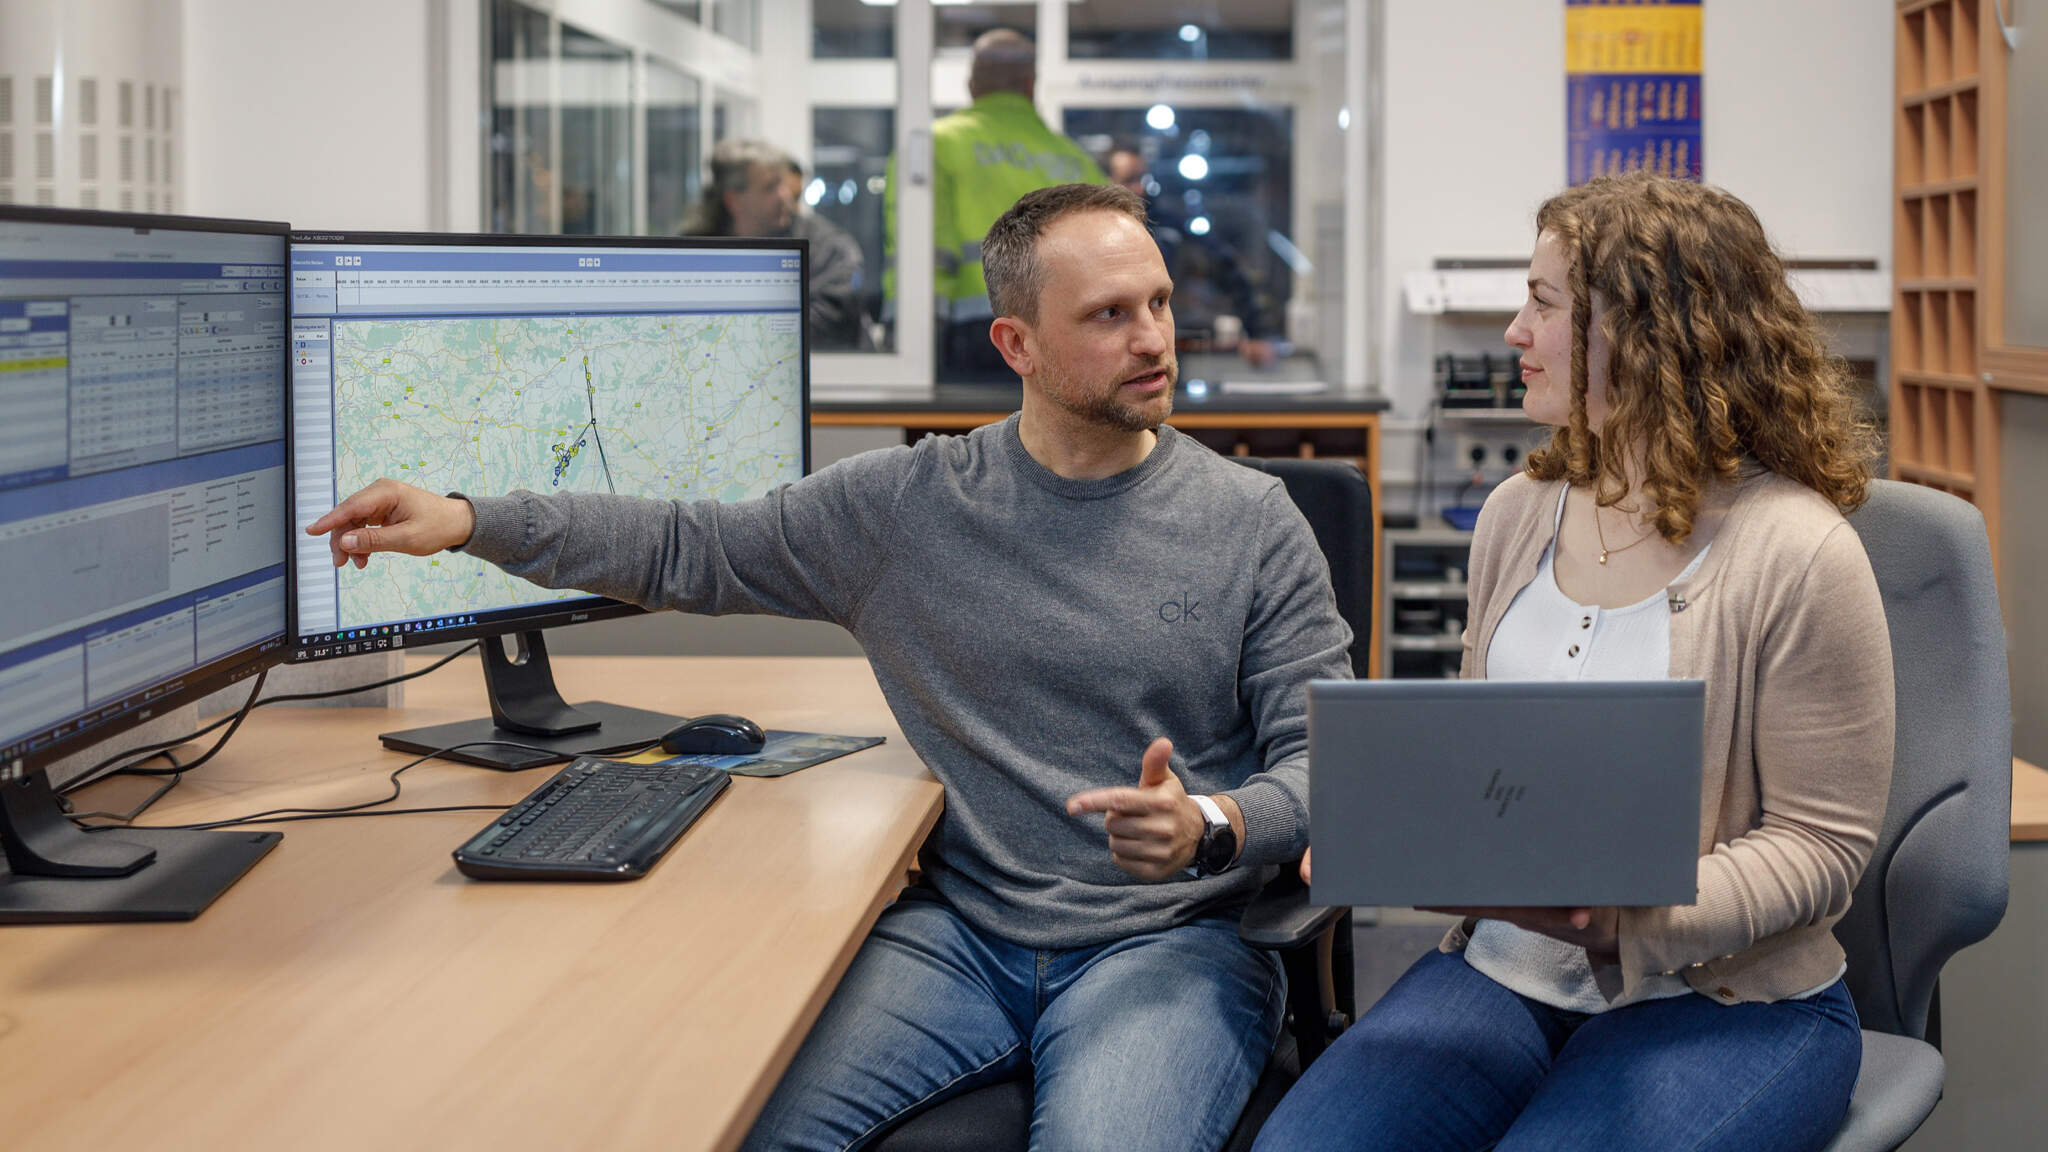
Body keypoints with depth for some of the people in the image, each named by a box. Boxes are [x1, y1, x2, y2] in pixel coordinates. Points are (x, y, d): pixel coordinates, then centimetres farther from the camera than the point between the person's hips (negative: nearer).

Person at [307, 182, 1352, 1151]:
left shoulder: (1250, 523, 2)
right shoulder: (907, 504, 6)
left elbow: (1326, 754, 1)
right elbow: (689, 552, 12)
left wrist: (1212, 826, -22)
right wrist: (467, 520, 2)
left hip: (1169, 938, -1)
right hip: (957, 930, 2)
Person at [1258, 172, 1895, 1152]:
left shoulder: (1798, 553, -12)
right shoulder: (1516, 516, 9)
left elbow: (1821, 844, -11)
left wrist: (1633, 913, -25)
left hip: (1726, 998, -5)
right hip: (1506, 966, 5)